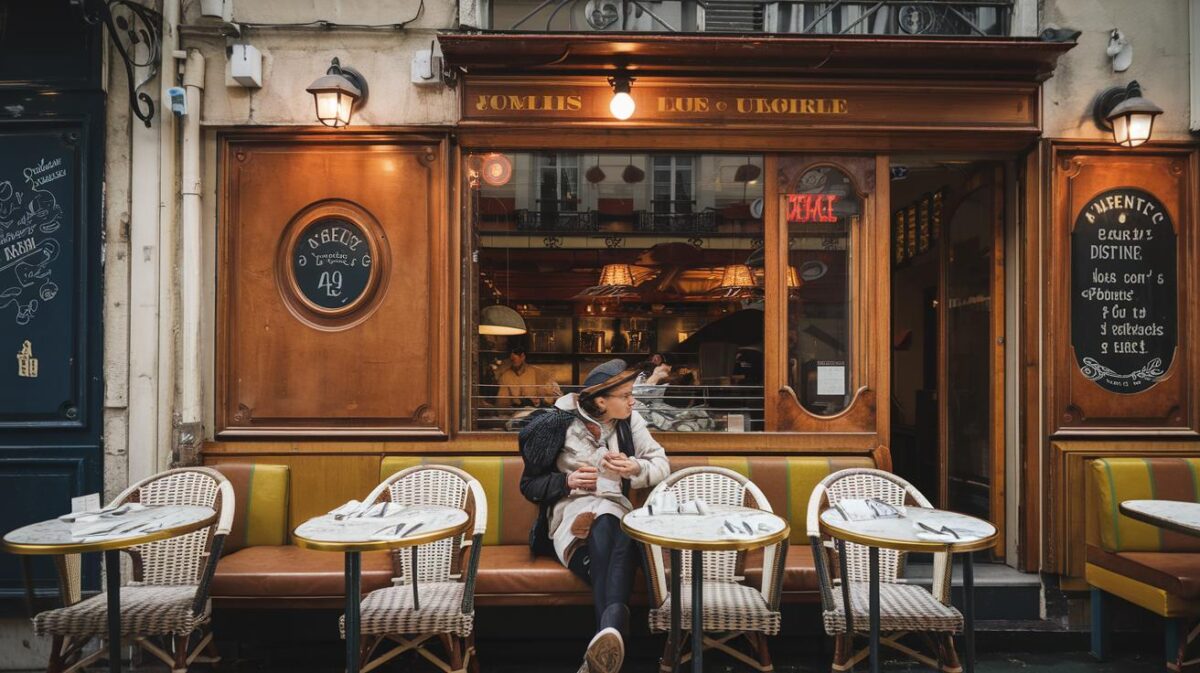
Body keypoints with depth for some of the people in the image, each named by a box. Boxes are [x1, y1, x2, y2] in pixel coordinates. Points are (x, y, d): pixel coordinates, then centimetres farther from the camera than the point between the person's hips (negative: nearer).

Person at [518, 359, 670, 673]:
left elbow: (662, 465, 13)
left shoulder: (629, 421, 6)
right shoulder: (558, 423, -2)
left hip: (616, 510, 3)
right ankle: (612, 634, -49)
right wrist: (567, 481, -14)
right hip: (571, 510, -2)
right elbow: (529, 485, 5)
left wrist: (635, 468, -9)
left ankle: (607, 634, -54)